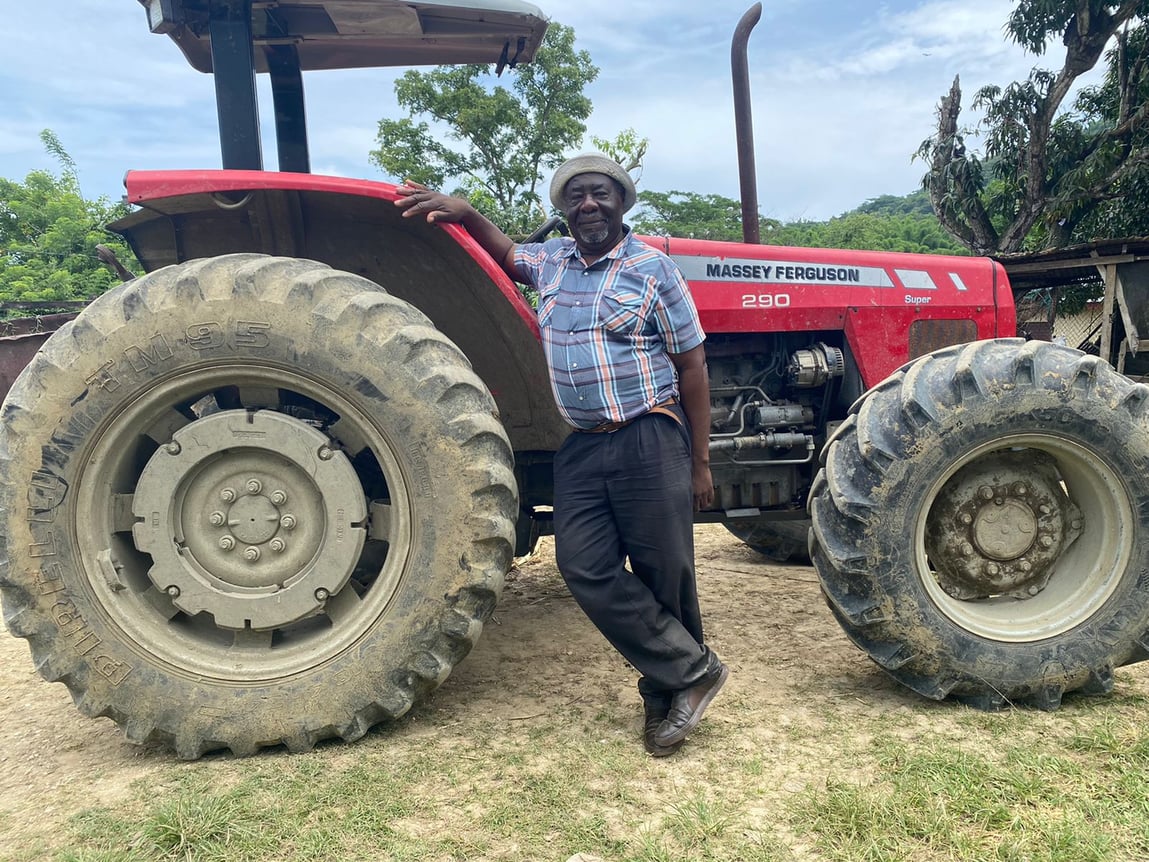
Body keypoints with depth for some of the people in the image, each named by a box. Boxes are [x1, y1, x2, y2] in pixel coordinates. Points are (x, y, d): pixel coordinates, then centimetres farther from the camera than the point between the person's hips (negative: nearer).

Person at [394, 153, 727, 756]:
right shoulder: (551, 261, 12)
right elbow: (505, 254, 34)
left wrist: (699, 463, -4)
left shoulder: (652, 268, -2)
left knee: (665, 575, 2)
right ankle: (692, 671, 8)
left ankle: (664, 694, 20)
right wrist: (461, 212, 13)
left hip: (649, 441, -4)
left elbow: (691, 366, -2)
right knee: (586, 569, -4)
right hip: (582, 446, 5)